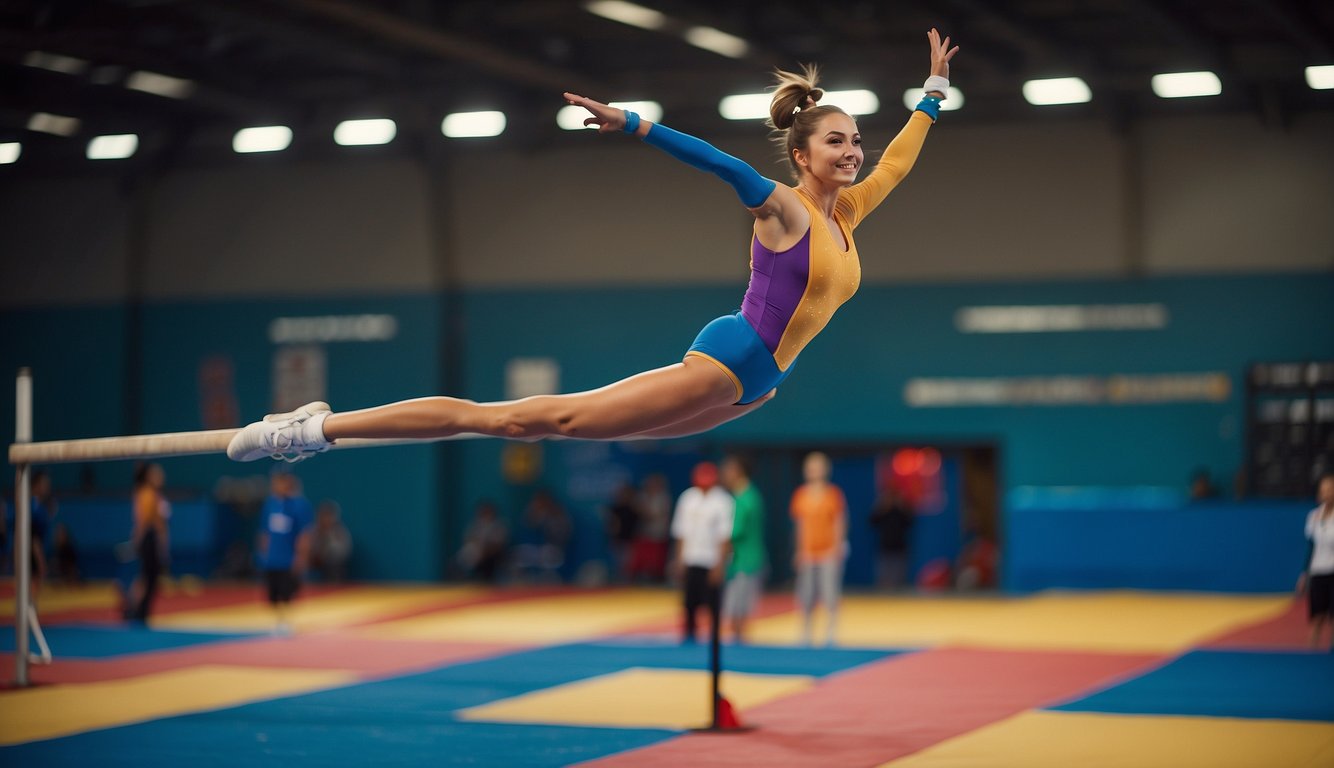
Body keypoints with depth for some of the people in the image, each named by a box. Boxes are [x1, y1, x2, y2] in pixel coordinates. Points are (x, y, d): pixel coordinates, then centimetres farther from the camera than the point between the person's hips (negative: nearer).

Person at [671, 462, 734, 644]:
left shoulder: (722, 501, -6)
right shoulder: (688, 497, 9)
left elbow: (725, 536, -8)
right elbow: (681, 531, 13)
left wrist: (720, 565, -12)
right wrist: (679, 559, 10)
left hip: (712, 562, -4)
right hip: (690, 560, 4)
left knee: (712, 601, -4)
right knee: (690, 601, 5)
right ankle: (688, 634, 15)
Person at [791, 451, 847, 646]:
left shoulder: (834, 494, -1)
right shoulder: (800, 495, 7)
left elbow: (839, 522, 0)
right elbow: (800, 524, 12)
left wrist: (837, 546, -7)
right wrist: (800, 550, 10)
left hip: (829, 551, -3)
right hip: (808, 552, 3)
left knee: (829, 593, -8)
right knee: (806, 596, 3)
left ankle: (831, 632, 1)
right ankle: (807, 633, 13)